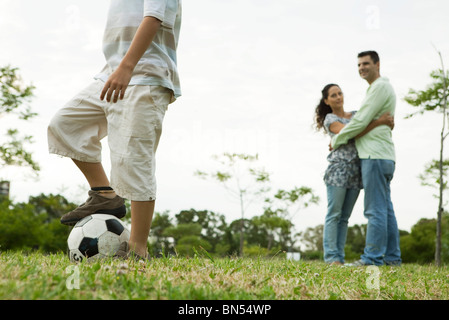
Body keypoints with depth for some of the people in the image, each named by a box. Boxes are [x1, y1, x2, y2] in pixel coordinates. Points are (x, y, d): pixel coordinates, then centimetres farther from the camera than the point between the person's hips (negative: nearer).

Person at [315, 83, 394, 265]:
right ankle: (331, 257, -4)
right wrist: (379, 121, -19)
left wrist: (388, 123, 0)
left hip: (356, 170, 5)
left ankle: (339, 257, 8)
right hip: (339, 168, -5)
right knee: (334, 214, -6)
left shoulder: (355, 114, 18)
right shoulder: (330, 119, 0)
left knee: (344, 217, 6)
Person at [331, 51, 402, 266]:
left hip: (375, 156, -10)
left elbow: (361, 121, -13)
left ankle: (372, 258, -10)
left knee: (375, 209, -10)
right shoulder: (381, 88, 24)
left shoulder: (380, 87, -8)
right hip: (383, 157, 10)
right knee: (385, 209, 10)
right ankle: (392, 257, 13)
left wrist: (336, 140, -2)